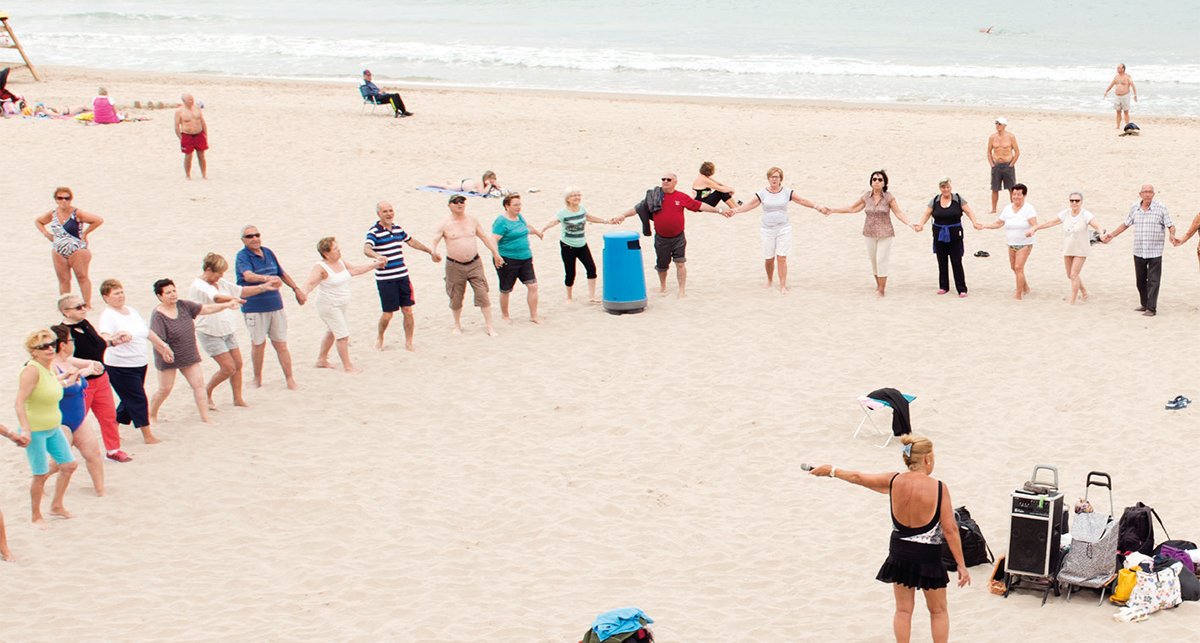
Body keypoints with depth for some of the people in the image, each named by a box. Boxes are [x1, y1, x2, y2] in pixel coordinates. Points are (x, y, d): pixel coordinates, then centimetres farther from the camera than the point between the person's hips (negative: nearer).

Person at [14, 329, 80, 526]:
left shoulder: (50, 368, 3)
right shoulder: (31, 370, -22)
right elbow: (19, 403, -28)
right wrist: (25, 429, -34)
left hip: (54, 428, 9)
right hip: (35, 431, -9)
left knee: (69, 465, 12)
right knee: (40, 475, -1)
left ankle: (57, 506, 29)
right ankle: (36, 516, 17)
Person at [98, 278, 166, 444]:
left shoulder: (131, 311, 11)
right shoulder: (108, 316, -15)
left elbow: (147, 331, 22)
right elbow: (104, 338, -33)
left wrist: (163, 345, 26)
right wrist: (114, 340, -54)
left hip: (140, 363, 8)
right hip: (120, 367, -8)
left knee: (130, 401, 15)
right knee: (138, 400, -4)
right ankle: (148, 436, 5)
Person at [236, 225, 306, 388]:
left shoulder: (268, 252, 11)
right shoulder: (242, 257, -8)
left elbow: (282, 274, 24)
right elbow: (248, 276, -28)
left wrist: (297, 289, 29)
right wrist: (266, 279, -45)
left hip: (275, 305, 4)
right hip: (254, 307, -4)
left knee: (280, 343, 4)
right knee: (258, 343, 3)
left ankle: (289, 378, 9)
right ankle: (257, 378, 20)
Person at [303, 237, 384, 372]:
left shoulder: (340, 262, 4)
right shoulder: (321, 267, -21)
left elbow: (355, 270, 19)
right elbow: (310, 283, -33)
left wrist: (375, 264, 25)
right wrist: (302, 294, -53)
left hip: (340, 305, 9)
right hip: (329, 306, -9)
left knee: (332, 333, 22)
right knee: (343, 335, -7)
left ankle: (321, 360, 38)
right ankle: (347, 366, 4)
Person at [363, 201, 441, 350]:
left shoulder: (398, 229, 11)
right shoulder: (374, 232, -10)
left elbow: (412, 242, 28)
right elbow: (366, 249, -28)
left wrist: (431, 252, 36)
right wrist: (377, 256, -49)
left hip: (402, 276, 5)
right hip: (385, 280, -5)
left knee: (407, 310, 3)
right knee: (388, 314, -1)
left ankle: (409, 343, 15)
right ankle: (379, 338, 26)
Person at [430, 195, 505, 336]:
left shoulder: (472, 220, 6)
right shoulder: (445, 224, -4)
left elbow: (485, 237, 16)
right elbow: (434, 241, -10)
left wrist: (496, 254, 18)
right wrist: (434, 252, -32)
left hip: (474, 263, 2)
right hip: (454, 265, -2)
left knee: (482, 294, -6)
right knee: (456, 297, 7)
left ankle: (489, 326, -1)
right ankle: (457, 325, 29)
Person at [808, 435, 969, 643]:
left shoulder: (893, 481, -8)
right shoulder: (939, 488, -18)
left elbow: (858, 478, 7)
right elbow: (950, 529, -15)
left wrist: (831, 470, 24)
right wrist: (961, 565, -8)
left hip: (900, 553, 3)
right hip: (928, 556, -3)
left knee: (903, 610, 16)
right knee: (938, 611, 14)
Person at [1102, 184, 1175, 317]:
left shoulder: (1161, 208, -5)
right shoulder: (1134, 207, 6)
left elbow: (1170, 225, -5)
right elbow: (1126, 224, 20)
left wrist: (1172, 235, -26)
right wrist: (1112, 235, 18)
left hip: (1155, 251, -4)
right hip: (1138, 251, 4)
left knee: (1153, 281, -6)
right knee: (1140, 280, 10)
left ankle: (1151, 308, -4)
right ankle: (1145, 304, 22)